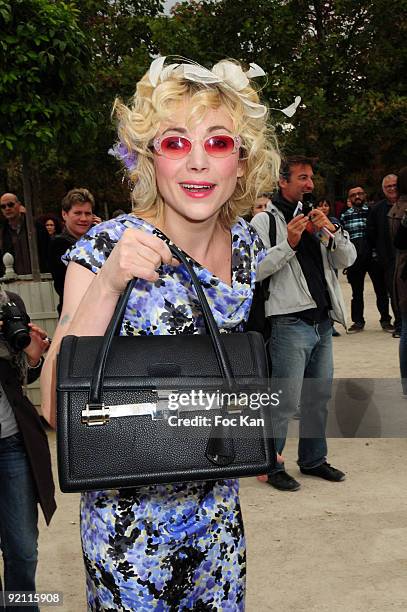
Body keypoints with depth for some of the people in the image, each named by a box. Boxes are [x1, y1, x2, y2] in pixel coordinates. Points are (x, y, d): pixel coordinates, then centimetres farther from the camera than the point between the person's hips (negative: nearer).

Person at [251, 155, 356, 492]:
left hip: (323, 323, 7)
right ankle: (272, 465, 12)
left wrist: (333, 230, -7)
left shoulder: (315, 218, 17)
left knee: (320, 397, 15)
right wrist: (289, 244, -21)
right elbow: (255, 269, -13)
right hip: (290, 323, -7)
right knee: (285, 401, -4)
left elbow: (347, 259, 9)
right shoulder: (265, 220, -2)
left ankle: (314, 459, 31)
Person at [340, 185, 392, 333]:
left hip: (374, 257, -1)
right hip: (355, 260, 1)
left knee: (381, 290, 5)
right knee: (357, 292, 9)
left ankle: (385, 320, 15)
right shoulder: (345, 216, 7)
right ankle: (358, 322, 18)